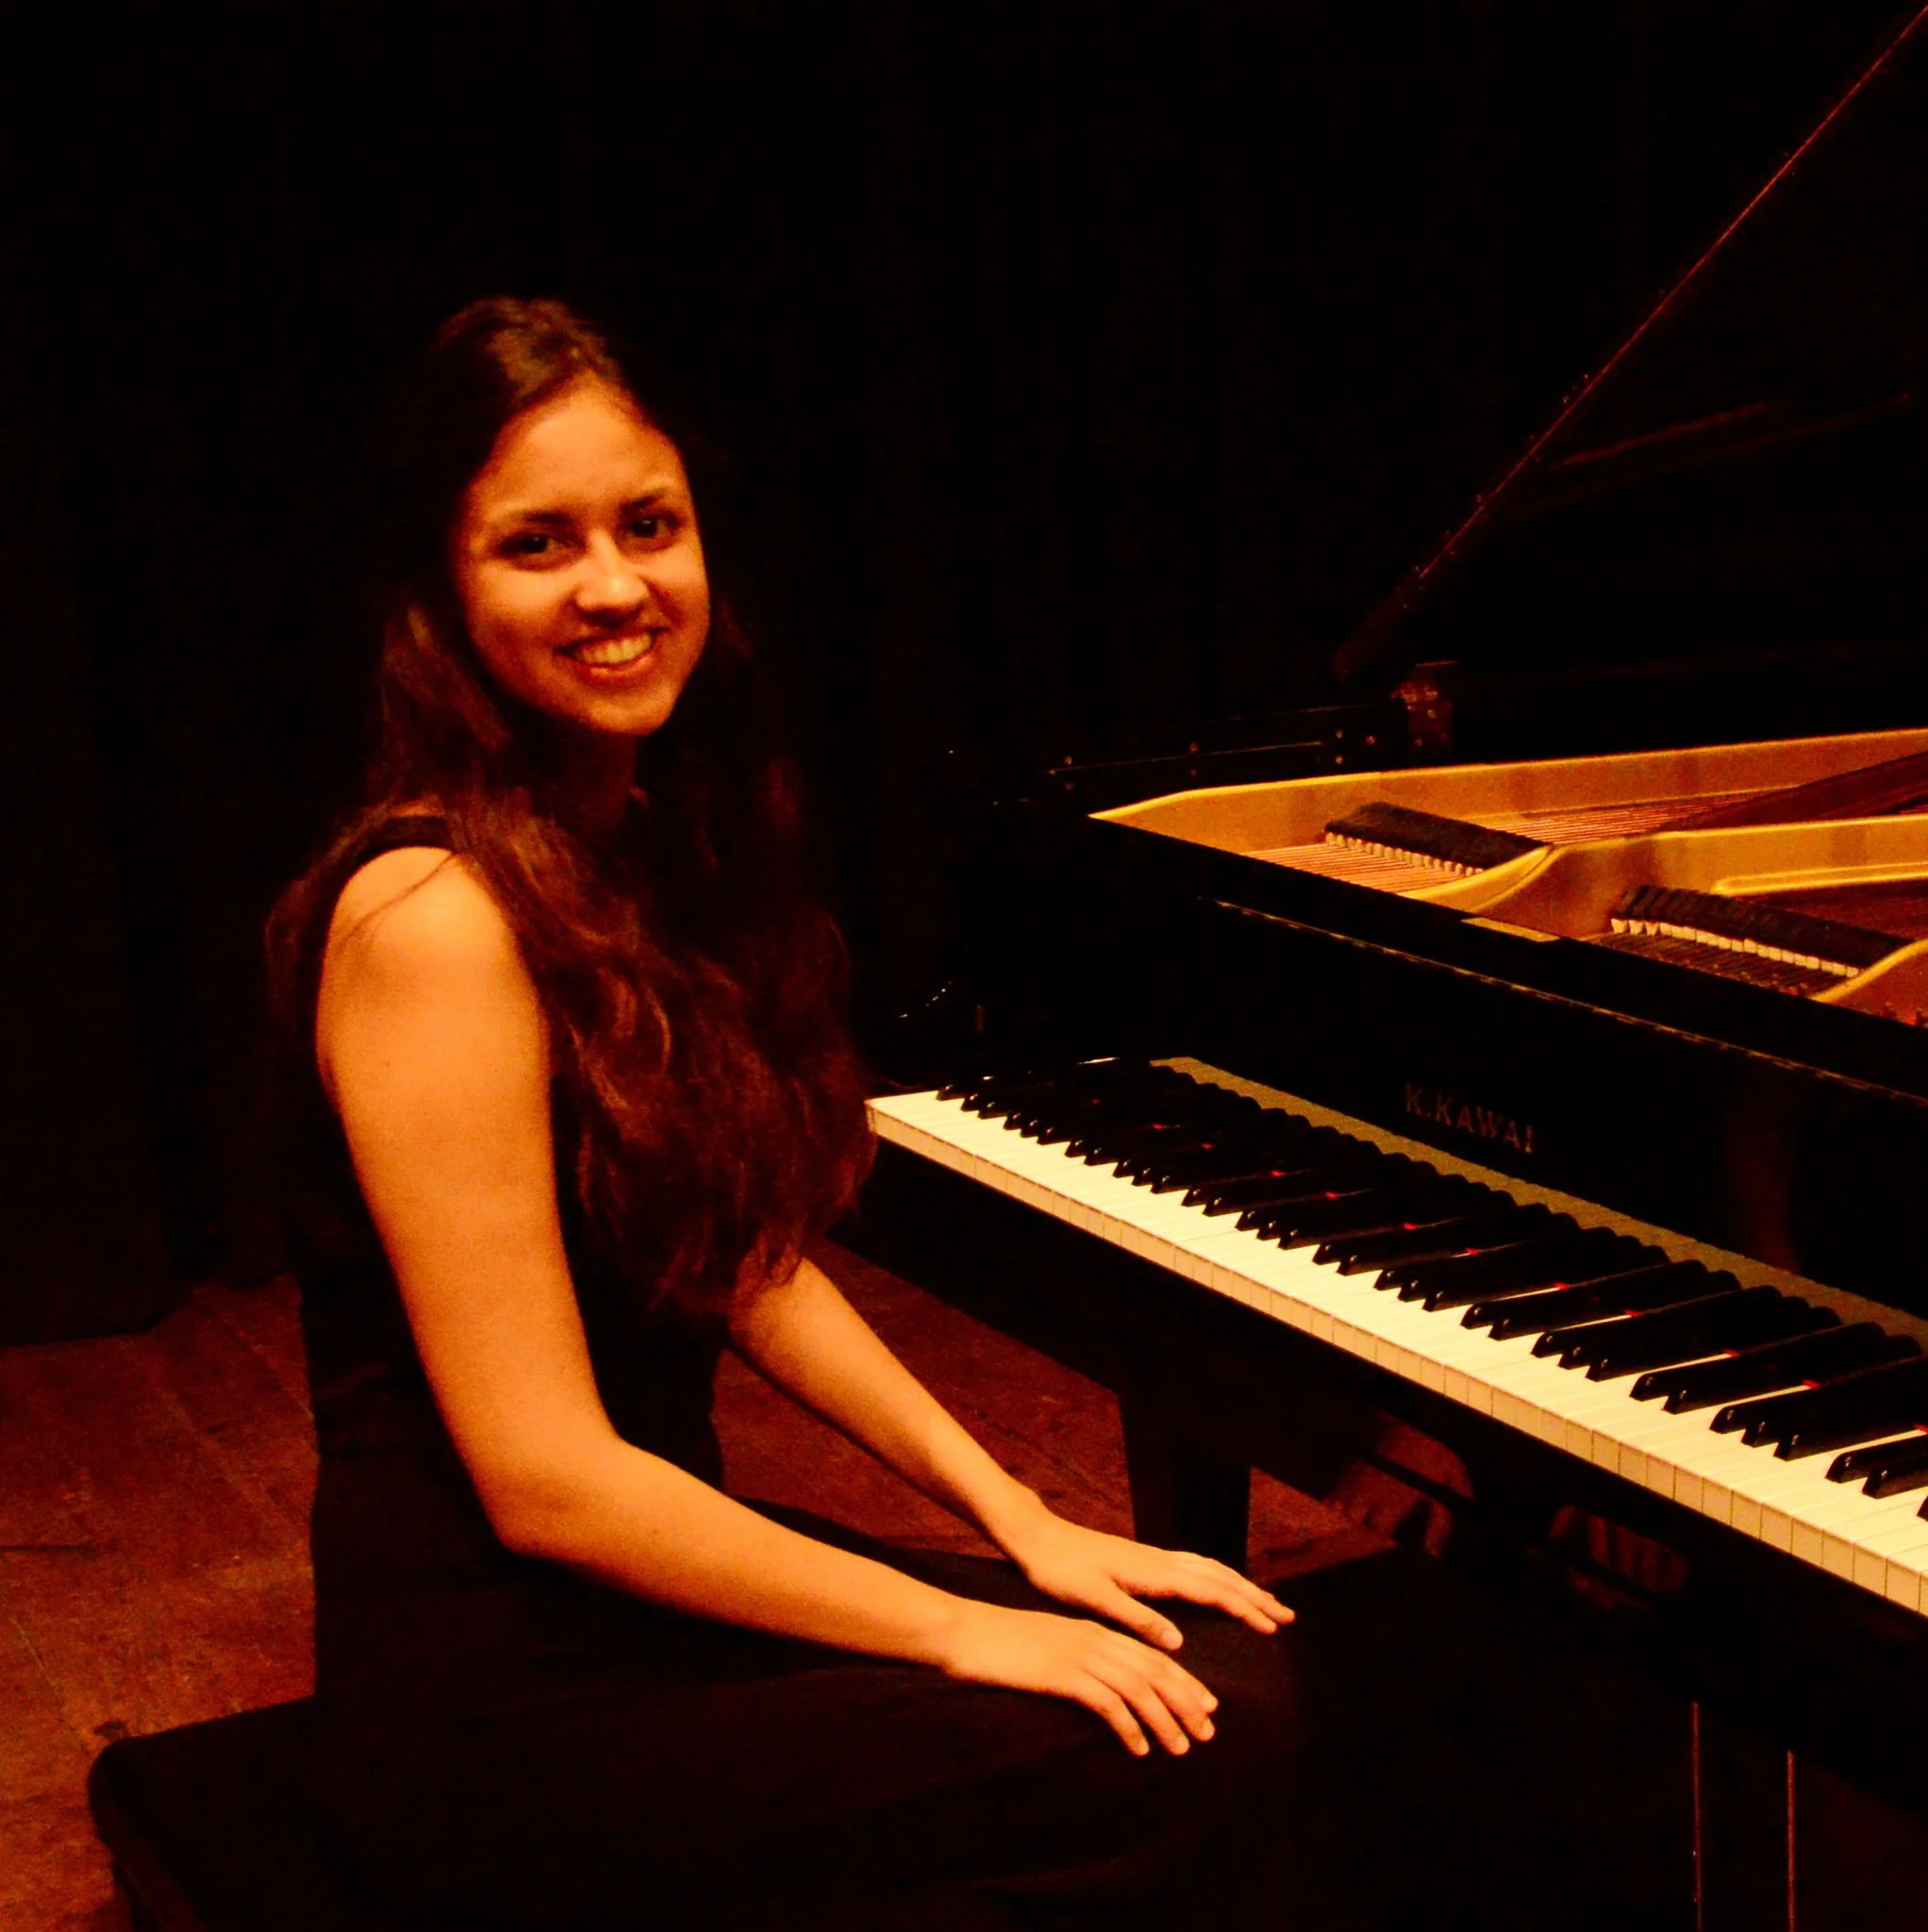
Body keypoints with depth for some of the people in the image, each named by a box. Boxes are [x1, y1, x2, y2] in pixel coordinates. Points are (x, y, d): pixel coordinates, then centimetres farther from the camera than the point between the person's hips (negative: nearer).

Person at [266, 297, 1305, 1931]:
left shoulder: (651, 845, 7)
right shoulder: (437, 918, -21)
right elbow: (544, 1480, -22)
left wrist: (1017, 1519, 4)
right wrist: (954, 1626, -15)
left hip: (646, 1577, 8)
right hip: (504, 1699, -8)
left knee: (1239, 1658, -3)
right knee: (1205, 1740, -16)